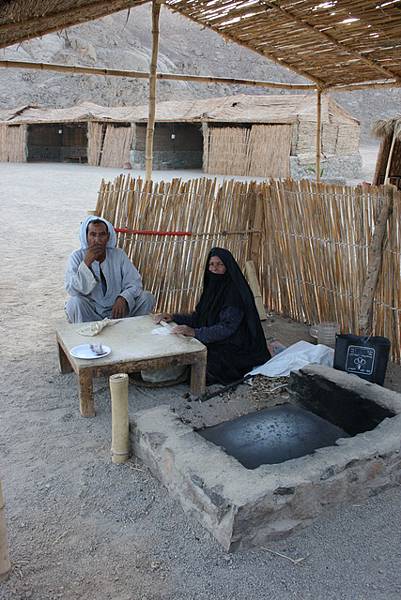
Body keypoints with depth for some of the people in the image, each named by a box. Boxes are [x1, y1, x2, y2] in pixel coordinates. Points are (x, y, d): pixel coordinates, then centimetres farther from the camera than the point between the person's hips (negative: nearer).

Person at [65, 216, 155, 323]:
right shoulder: (77, 257, -6)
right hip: (90, 312, -2)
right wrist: (86, 263, -27)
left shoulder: (118, 254, 0)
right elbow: (72, 291, -17)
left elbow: (134, 283, -5)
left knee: (147, 297, -14)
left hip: (117, 310, 3)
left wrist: (123, 298, -26)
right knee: (76, 302, -33)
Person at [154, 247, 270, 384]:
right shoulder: (212, 288, 6)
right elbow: (198, 318, 11)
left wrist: (195, 332, -38)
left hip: (234, 350, -7)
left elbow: (227, 328, -27)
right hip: (214, 343, 7)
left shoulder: (235, 292, -18)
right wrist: (173, 317, -4)